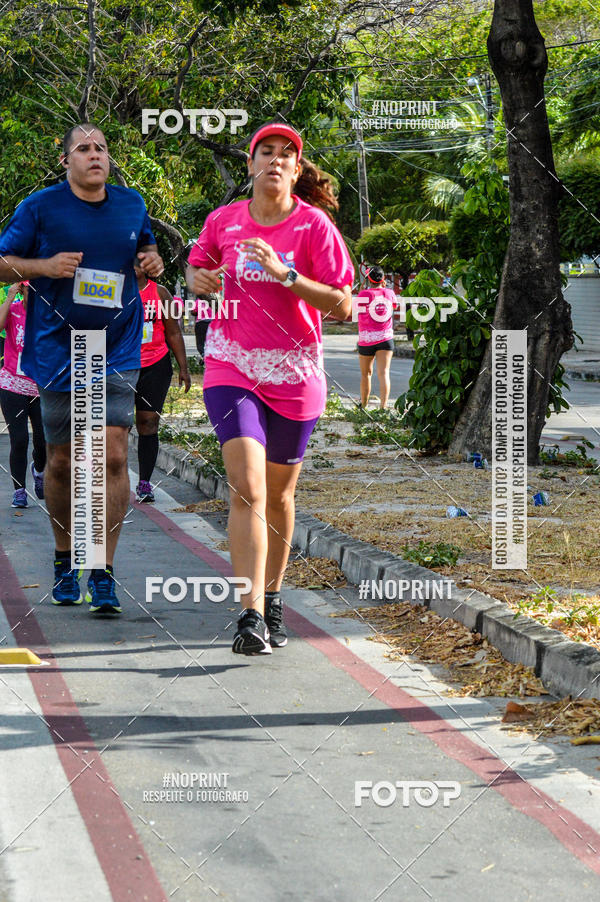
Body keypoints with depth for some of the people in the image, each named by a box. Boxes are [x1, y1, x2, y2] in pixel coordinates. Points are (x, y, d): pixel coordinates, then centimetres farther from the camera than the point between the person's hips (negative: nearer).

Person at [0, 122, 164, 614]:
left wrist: (152, 259, 2)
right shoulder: (41, 207, -2)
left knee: (114, 457, -10)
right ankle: (65, 560, 28)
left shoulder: (131, 204, 7)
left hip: (118, 351, 1)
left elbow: (145, 245, 25)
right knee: (62, 462, 7)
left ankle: (103, 574, -7)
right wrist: (45, 266, -16)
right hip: (59, 350, -1)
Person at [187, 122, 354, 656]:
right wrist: (199, 280, -2)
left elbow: (342, 306, -12)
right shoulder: (223, 221, 2)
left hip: (294, 374, 0)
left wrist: (284, 274, -23)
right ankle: (251, 617, -23)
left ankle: (272, 601, 34)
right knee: (247, 488, -17)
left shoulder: (314, 225, -6)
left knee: (279, 493, 13)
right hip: (232, 367, 0)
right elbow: (198, 265, 22)